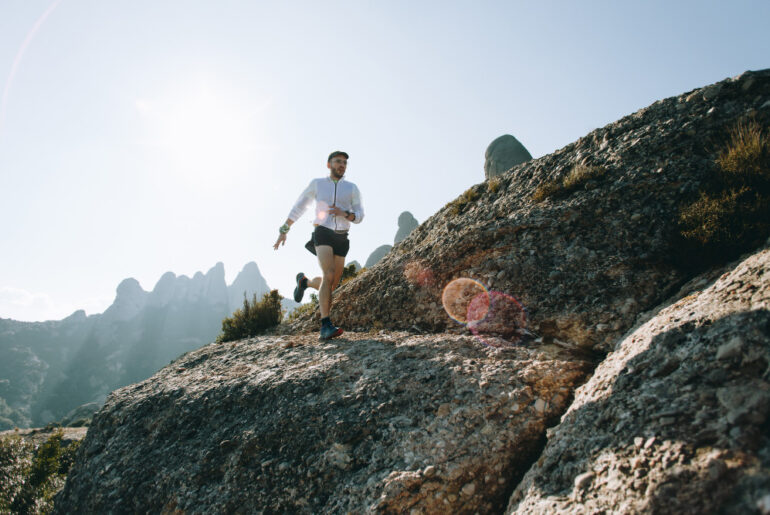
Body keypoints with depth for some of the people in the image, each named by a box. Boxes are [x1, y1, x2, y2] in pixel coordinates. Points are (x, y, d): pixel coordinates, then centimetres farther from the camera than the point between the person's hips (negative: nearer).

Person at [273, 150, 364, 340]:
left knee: (332, 283, 7)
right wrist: (283, 230, 8)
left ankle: (304, 282, 40)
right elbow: (299, 207, 12)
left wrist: (344, 213, -18)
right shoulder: (317, 183, 7)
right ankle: (326, 326, -31)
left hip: (341, 239, 4)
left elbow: (359, 217, 5)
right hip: (322, 234, -4)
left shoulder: (352, 188, 10)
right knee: (329, 276, -27)